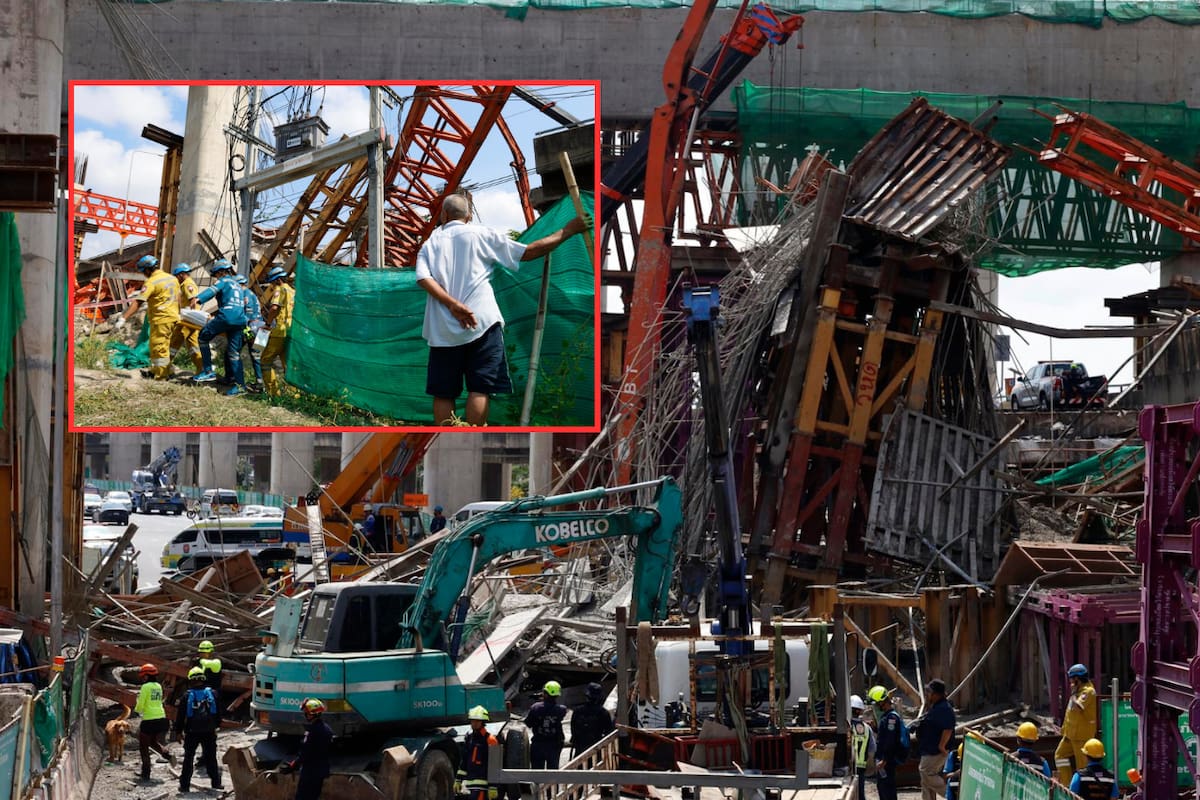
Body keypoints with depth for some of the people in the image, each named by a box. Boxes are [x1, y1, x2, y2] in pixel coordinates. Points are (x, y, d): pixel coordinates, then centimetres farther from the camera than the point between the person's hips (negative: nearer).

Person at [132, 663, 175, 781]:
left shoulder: (146, 687, -11)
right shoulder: (159, 686, 9)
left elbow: (140, 705, -12)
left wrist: (136, 710, 10)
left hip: (149, 721, -7)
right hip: (161, 718, 7)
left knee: (144, 747, 8)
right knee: (154, 742, 25)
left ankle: (146, 773, 9)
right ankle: (168, 754, 0)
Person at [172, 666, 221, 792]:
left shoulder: (186, 697, -8)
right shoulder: (211, 694, -1)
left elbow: (180, 716, -6)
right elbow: (217, 712, 8)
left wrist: (178, 731, 3)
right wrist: (215, 726, 20)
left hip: (192, 731, -2)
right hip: (209, 731, 2)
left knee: (188, 758, 6)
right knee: (211, 757, 12)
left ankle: (185, 784, 4)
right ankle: (216, 782, 14)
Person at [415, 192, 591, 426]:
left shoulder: (430, 243, 13)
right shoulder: (481, 235, 7)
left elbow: (423, 278, -6)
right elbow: (529, 252, 5)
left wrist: (452, 304, -13)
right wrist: (567, 231, 12)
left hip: (442, 329, 2)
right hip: (481, 324, -2)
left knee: (443, 392, 6)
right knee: (480, 389, -4)